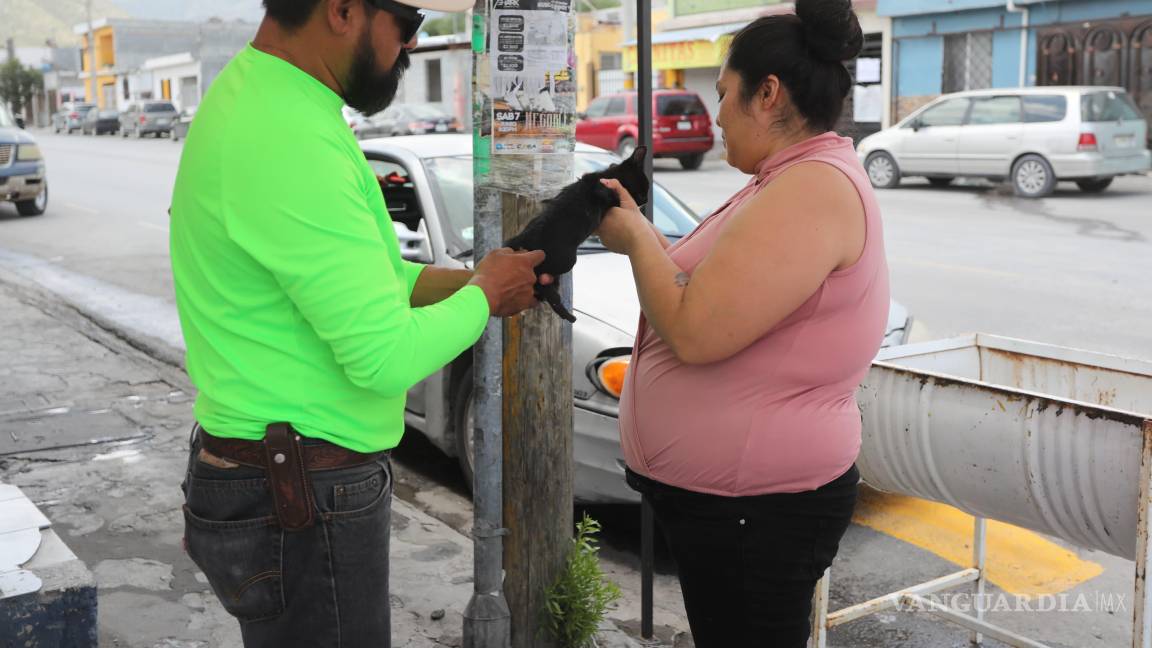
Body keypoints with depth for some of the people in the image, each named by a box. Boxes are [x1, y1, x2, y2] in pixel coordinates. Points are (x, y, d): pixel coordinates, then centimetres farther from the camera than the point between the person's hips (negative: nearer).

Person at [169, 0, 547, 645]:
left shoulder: (255, 95, 8)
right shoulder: (289, 141, -25)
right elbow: (385, 357, -25)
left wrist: (462, 280, 4)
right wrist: (485, 295, -8)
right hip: (301, 503, -10)